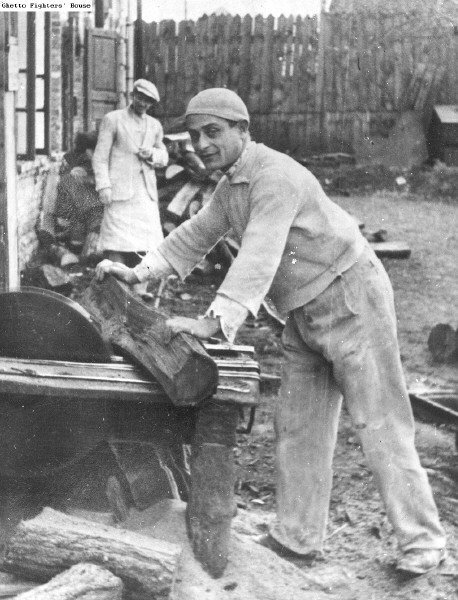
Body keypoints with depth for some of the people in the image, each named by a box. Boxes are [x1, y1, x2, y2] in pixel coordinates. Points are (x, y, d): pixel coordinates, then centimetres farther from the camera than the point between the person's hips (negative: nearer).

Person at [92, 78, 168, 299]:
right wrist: (103, 186, -12)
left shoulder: (155, 125, 18)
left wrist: (152, 153, 0)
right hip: (120, 189, -5)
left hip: (146, 191, 5)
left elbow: (163, 157, 24)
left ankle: (140, 288, 5)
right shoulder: (113, 119, 3)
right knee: (119, 240, -8)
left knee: (146, 241, 0)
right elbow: (100, 156, -1)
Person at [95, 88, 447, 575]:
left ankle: (422, 543, 6)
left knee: (378, 423, -5)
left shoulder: (275, 177, -22)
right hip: (306, 312, 10)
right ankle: (296, 538, 20)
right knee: (297, 425, 11)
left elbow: (259, 257, -34)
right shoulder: (232, 185, 9)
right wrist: (138, 272, 5)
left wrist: (215, 321, -42)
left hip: (350, 298, -10)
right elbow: (196, 235, 16)